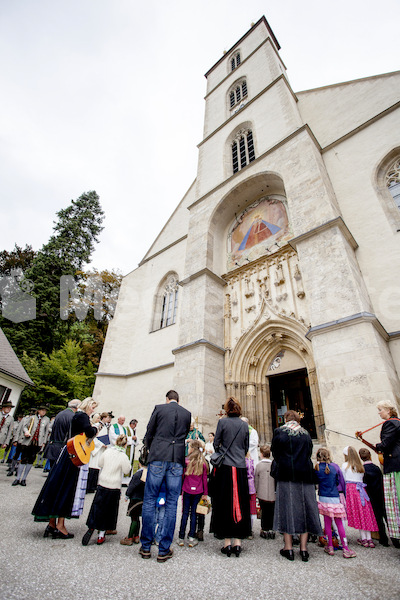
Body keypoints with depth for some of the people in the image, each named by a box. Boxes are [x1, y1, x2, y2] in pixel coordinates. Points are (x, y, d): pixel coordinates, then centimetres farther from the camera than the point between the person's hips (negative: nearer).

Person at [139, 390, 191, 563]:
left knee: (149, 501, 11)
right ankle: (164, 550, 16)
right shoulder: (187, 413, 9)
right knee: (171, 504, 9)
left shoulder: (159, 408, 3)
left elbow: (148, 434, 6)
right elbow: (185, 437, 15)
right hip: (177, 460, 2)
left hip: (158, 457, -1)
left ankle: (146, 547, 20)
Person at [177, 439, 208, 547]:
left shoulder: (186, 461, -10)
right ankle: (191, 538, 15)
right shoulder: (203, 463, -4)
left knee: (185, 513, 8)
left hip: (187, 490, -1)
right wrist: (205, 492, 10)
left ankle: (181, 538, 15)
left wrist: (180, 489, 10)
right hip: (198, 491, 1)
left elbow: (182, 476, -2)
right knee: (193, 513, 10)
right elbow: (204, 478, 2)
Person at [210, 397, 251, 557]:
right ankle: (238, 542, 16)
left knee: (224, 504, 7)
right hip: (240, 467, 3)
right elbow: (246, 447, 11)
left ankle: (227, 542, 13)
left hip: (225, 467, -3)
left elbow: (216, 444, -3)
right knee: (240, 504, 12)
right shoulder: (245, 425, 3)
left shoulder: (223, 422, -8)